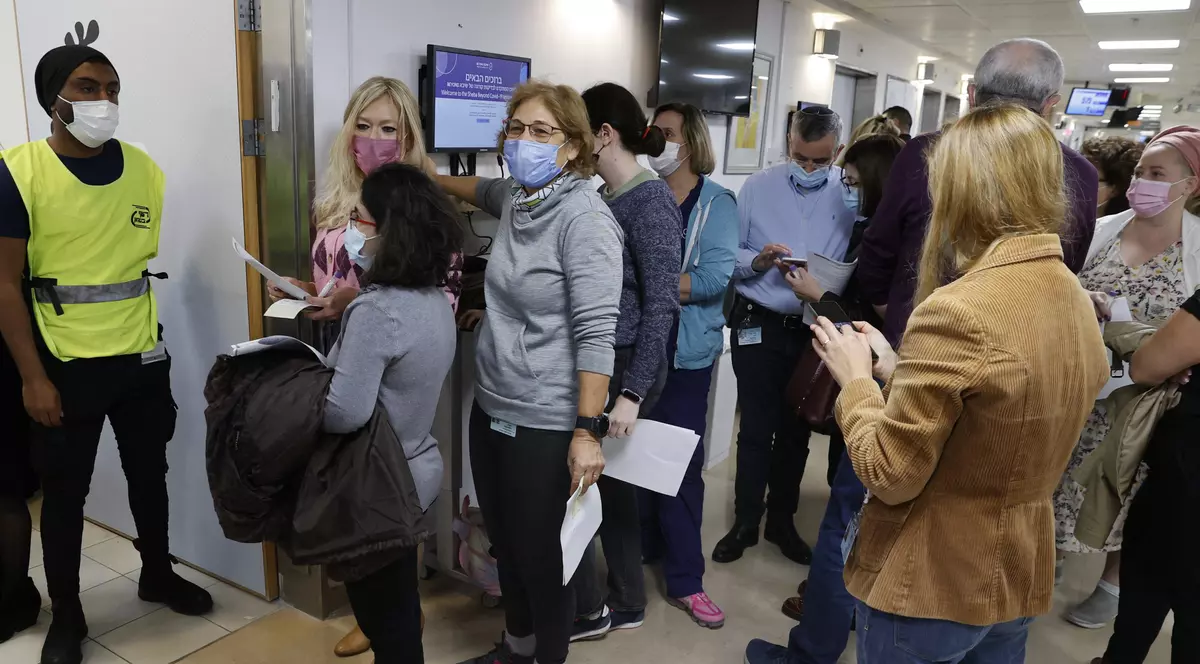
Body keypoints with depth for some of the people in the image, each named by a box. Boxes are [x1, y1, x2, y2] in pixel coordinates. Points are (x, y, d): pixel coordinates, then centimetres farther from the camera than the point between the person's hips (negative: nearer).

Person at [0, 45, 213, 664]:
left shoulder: (144, 169, -1)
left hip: (143, 357, 3)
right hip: (65, 363, -3)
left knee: (149, 474, 18)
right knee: (64, 492, 11)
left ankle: (158, 574, 40)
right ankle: (66, 614, 29)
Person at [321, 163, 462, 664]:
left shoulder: (375, 312, -27)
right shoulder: (434, 297, 1)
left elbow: (344, 414, -31)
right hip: (416, 472, 9)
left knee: (385, 617, 12)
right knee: (399, 606, 26)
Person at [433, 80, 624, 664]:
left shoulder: (584, 218, -17)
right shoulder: (514, 198, 6)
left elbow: (595, 332, -22)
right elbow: (482, 189, 33)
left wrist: (586, 431, -24)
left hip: (546, 424, -8)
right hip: (491, 408, 8)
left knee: (541, 557, 8)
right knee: (504, 545, 22)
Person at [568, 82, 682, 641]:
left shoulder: (650, 201, -16)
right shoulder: (602, 199, 9)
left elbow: (661, 305, -20)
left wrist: (631, 394, -22)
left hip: (624, 366, -8)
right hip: (595, 361, 8)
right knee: (610, 479, 16)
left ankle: (586, 611, 21)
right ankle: (626, 603, 33)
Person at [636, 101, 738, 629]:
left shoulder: (716, 202, -1)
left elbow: (716, 276, -13)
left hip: (685, 352, -2)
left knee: (680, 462, 3)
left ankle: (685, 580, 14)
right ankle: (644, 545, 33)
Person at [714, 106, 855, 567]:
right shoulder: (757, 188, 0)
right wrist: (757, 261, -20)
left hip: (815, 331, 1)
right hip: (759, 326, -1)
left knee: (796, 432, 14)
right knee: (756, 430, 6)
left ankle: (782, 520, 32)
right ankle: (745, 523, 22)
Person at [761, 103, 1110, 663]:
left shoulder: (957, 311, -27)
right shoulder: (1077, 302, -1)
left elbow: (889, 475, -22)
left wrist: (855, 378, -8)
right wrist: (896, 372, 7)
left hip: (926, 586, -7)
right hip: (1019, 578, 8)